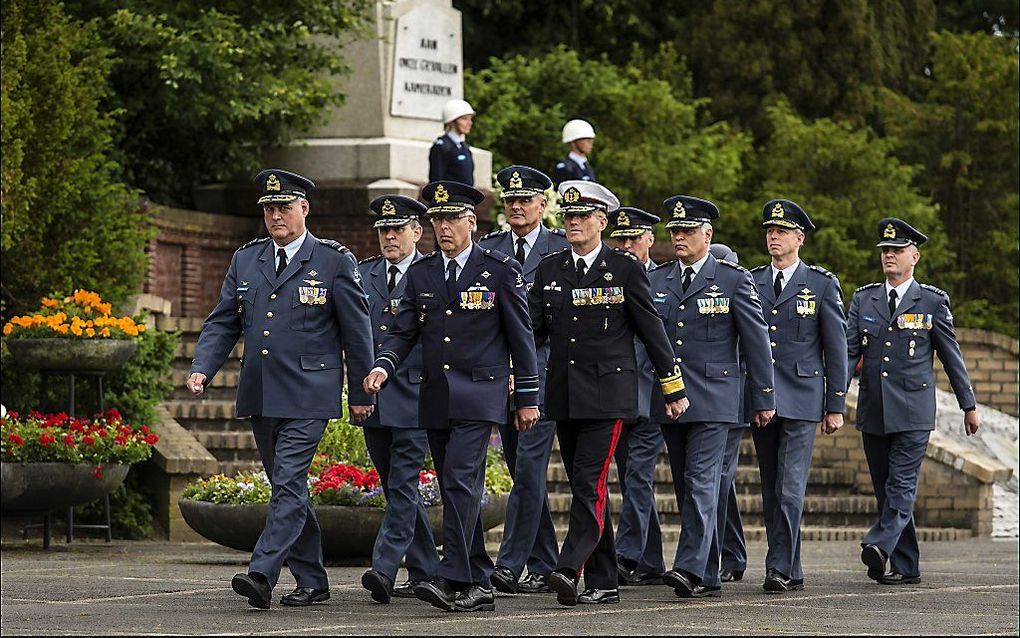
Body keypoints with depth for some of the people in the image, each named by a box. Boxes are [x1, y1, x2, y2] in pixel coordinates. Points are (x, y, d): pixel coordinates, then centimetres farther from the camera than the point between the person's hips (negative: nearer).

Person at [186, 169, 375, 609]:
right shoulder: (245, 260, 12)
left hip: (307, 397, -6)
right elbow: (222, 323, 12)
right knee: (288, 488, 11)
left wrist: (361, 394, 1)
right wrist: (202, 369, -5)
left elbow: (356, 331, 1)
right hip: (259, 396, 6)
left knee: (289, 484, -15)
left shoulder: (334, 261, -1)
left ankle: (262, 576, -23)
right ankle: (311, 581, 18)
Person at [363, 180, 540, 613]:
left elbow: (521, 338, 2)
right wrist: (383, 367, -12)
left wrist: (527, 398, 1)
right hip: (435, 399, 5)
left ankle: (452, 578, -24)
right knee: (458, 493, 7)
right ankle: (479, 586, 12)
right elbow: (402, 332, 8)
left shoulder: (501, 271, -1)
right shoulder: (420, 274, 12)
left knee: (461, 482, -19)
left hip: (478, 395, -5)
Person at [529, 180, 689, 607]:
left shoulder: (625, 268, -2)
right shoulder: (549, 269, 10)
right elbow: (533, 328, 8)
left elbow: (651, 330, 1)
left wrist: (673, 388, 3)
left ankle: (569, 570, -25)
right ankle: (603, 584, 12)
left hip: (608, 394, -5)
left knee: (590, 483, -16)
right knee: (587, 488, 8)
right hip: (564, 395, 5)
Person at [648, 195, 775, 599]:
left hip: (713, 400, -5)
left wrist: (763, 398, -1)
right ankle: (707, 579, 11)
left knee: (702, 482, -15)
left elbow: (756, 341, 0)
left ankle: (690, 568, -23)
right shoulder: (655, 280, 11)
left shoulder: (734, 280, -1)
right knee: (686, 488, 7)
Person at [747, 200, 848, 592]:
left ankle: (779, 567, -13)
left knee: (790, 488, -12)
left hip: (800, 400, -4)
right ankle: (791, 572, 14)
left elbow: (836, 348, 2)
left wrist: (836, 406, -2)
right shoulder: (751, 282, 10)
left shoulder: (822, 284, 1)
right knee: (770, 490, 7)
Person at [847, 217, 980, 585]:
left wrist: (969, 406, 8)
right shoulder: (863, 299, 10)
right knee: (885, 489, 6)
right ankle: (905, 567, 12)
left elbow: (951, 357, 6)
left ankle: (880, 546, -30)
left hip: (913, 412, -4)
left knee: (902, 484, -16)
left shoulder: (932, 302, 2)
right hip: (873, 413, 4)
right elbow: (848, 351, 4)